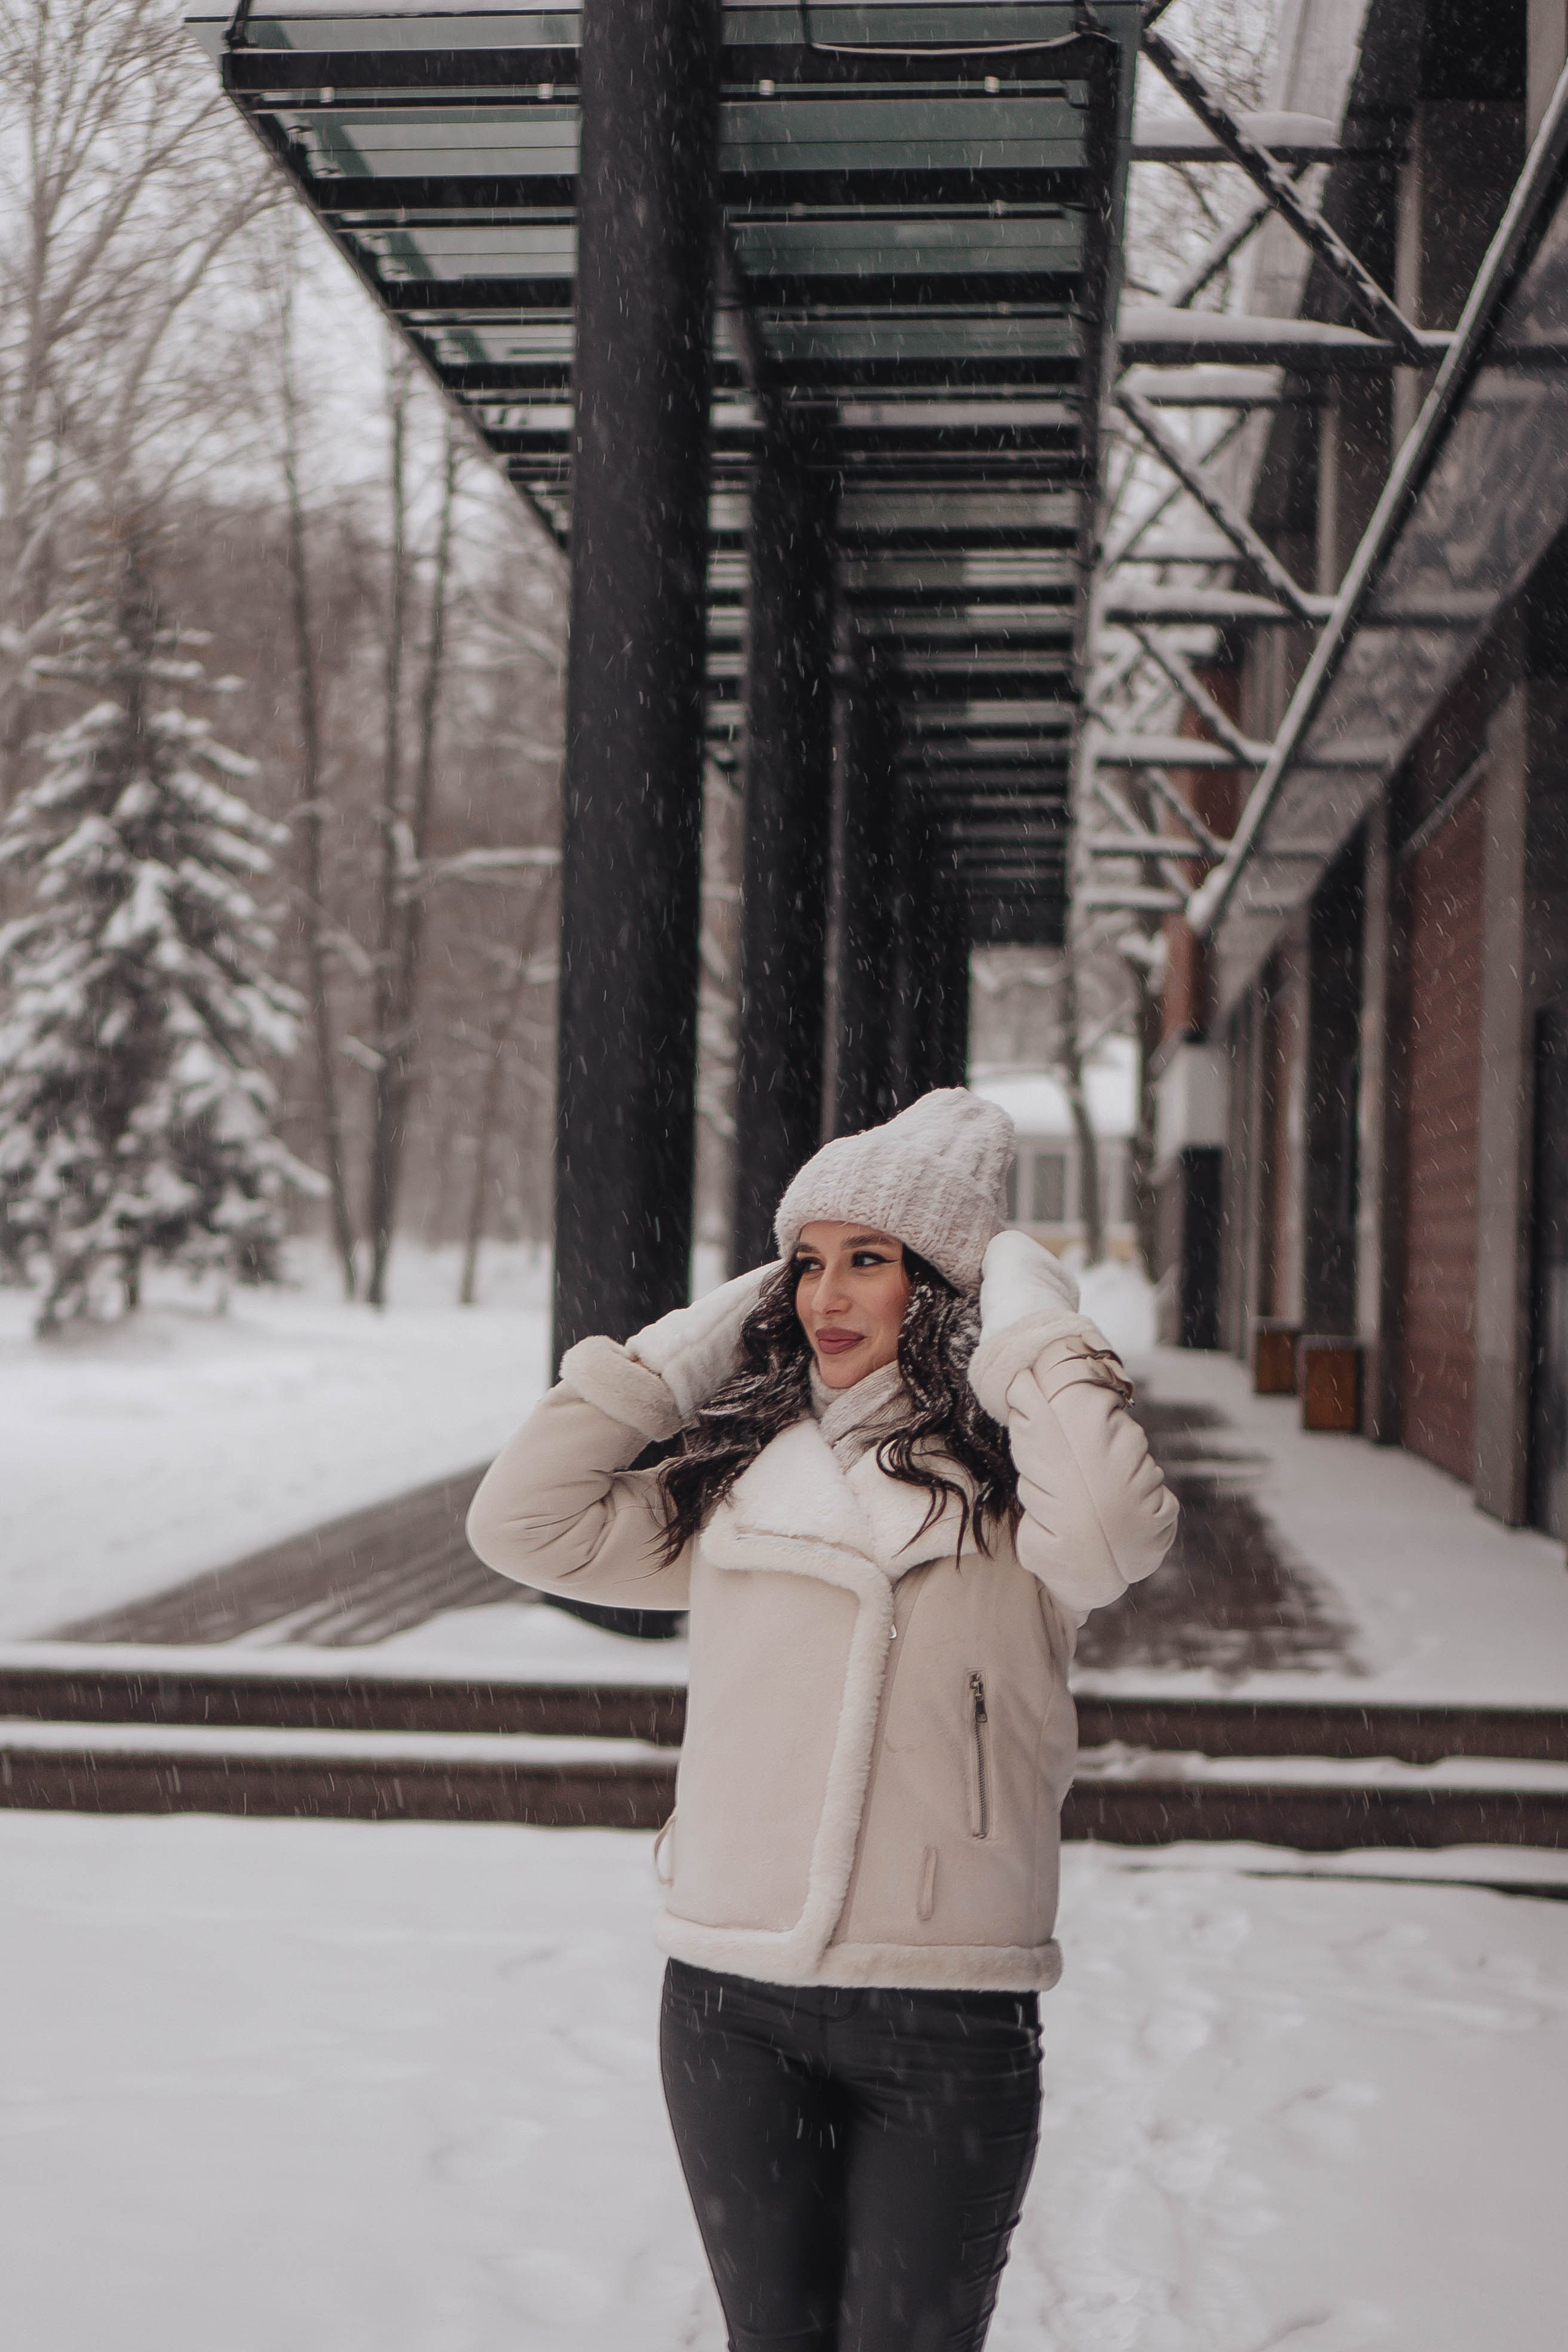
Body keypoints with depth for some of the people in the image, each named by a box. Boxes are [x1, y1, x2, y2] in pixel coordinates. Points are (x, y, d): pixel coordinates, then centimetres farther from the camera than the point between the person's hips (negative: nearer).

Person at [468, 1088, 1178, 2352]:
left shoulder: (1004, 1484, -3)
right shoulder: (738, 1479, 11)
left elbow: (1110, 1534, -25)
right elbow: (527, 1523, 8)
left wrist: (1031, 1314, -12)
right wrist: (697, 1338, 7)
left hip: (947, 2016, -4)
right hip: (732, 1999, 4)